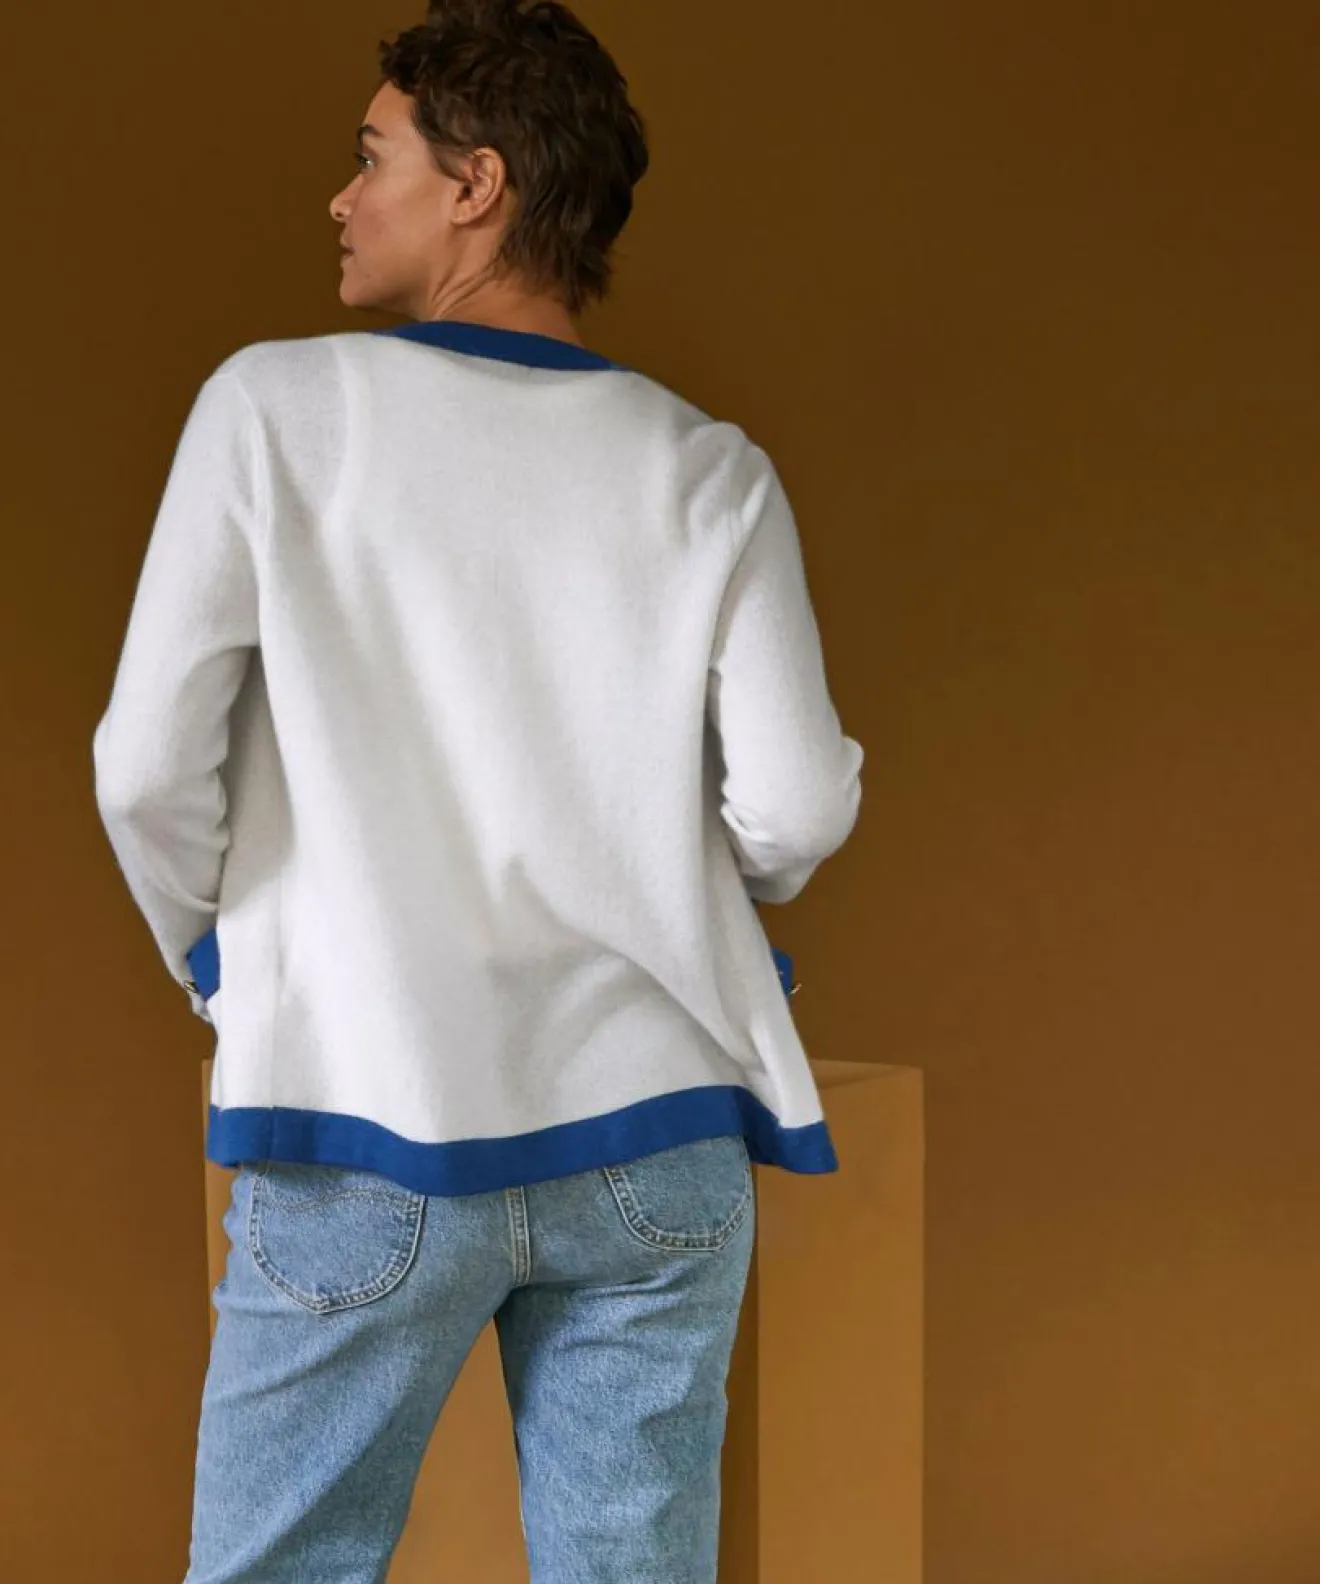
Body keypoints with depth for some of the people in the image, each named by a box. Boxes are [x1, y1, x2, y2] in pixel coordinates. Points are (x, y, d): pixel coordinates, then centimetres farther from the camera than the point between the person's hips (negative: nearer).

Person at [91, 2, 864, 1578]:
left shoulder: (275, 407, -2)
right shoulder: (711, 473, 3)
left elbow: (152, 765, -5)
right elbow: (799, 806, -4)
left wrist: (213, 958, 13)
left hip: (364, 1120, -2)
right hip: (654, 1137, 2)